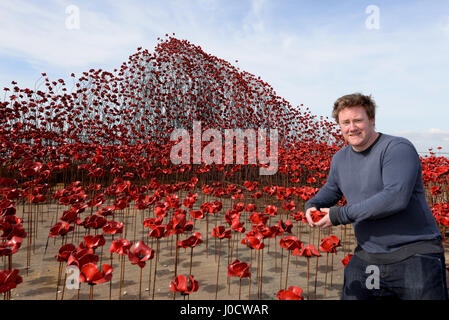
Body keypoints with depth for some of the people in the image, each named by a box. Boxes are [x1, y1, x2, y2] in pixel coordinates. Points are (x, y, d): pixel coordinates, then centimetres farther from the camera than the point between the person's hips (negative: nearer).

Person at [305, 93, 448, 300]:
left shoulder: (398, 148, -15)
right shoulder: (340, 158, 8)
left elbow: (395, 197, -28)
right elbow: (331, 189, 24)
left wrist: (341, 215, -22)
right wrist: (312, 205, 1)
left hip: (415, 258, -5)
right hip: (366, 258, 6)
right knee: (350, 296, 10)